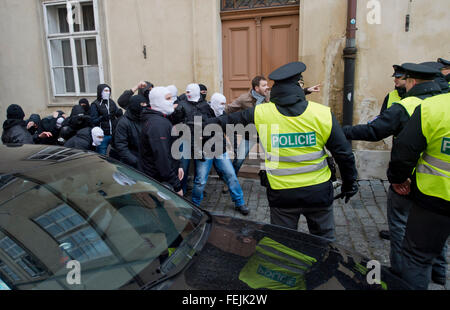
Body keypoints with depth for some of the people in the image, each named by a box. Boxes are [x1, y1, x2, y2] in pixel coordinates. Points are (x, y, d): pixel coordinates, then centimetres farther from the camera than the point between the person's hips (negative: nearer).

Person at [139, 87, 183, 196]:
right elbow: (161, 157, -26)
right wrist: (177, 185, -22)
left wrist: (177, 166, 14)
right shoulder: (158, 124, -21)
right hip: (159, 182, -10)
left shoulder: (156, 119, 14)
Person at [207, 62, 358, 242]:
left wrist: (212, 123, 28)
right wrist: (350, 183, 13)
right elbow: (344, 153, -3)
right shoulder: (323, 114, -9)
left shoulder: (260, 114, -10)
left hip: (281, 194, 0)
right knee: (324, 240, 21)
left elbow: (232, 120, 8)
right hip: (318, 192, 1)